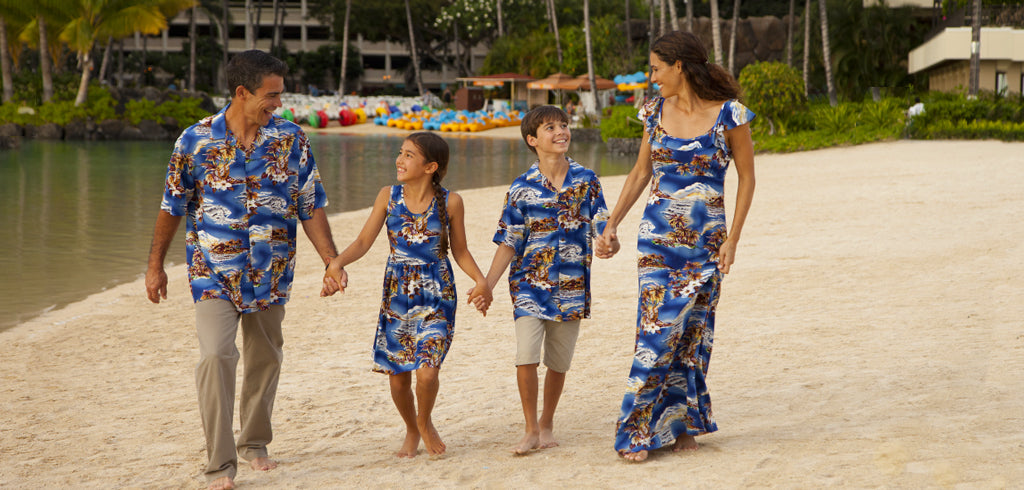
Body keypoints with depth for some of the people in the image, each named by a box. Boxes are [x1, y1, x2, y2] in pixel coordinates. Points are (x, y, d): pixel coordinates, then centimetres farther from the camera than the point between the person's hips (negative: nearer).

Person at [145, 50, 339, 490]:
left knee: (265, 358, 13)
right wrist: (155, 266, 6)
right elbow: (172, 206, 3)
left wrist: (332, 261, -3)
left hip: (272, 272, 3)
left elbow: (311, 206, 4)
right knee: (216, 356, -16)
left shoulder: (291, 139, -1)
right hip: (214, 271, -3)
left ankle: (255, 442, 34)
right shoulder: (196, 140, -7)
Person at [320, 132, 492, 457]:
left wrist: (481, 281, -11)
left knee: (427, 371, -15)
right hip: (396, 295, 2)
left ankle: (425, 422, 17)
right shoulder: (389, 196, -2)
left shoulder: (450, 202, -5)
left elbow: (460, 251, 5)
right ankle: (412, 431, 34)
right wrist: (336, 263, -20)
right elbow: (364, 241, -3)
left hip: (437, 296, -2)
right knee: (398, 377, 6)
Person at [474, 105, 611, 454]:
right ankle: (531, 429, 1)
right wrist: (487, 284, -7)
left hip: (571, 285, 2)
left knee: (558, 362, 9)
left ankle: (547, 424, 30)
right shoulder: (522, 188, -1)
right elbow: (509, 243, 1)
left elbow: (601, 228, 1)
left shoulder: (586, 180, 2)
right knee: (526, 356, -15)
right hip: (531, 283, -1)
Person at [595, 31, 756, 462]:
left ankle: (682, 422, 19)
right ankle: (638, 431, -1)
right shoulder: (656, 112, 4)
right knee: (659, 328, -5)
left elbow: (746, 177, -1)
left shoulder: (728, 114, -7)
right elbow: (640, 173, 14)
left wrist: (733, 239, -6)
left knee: (692, 330, 5)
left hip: (706, 240, -2)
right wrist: (611, 226, 12)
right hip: (658, 236, 2)